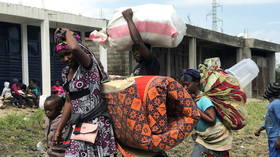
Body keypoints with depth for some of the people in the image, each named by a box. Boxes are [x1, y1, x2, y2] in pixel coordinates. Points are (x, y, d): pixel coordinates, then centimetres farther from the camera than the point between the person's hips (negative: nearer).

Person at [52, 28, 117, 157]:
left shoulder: (88, 64, -12)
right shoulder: (65, 73, 10)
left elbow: (75, 48, -35)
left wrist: (67, 32, -14)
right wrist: (59, 130, 14)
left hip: (95, 123, -7)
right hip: (78, 125, 7)